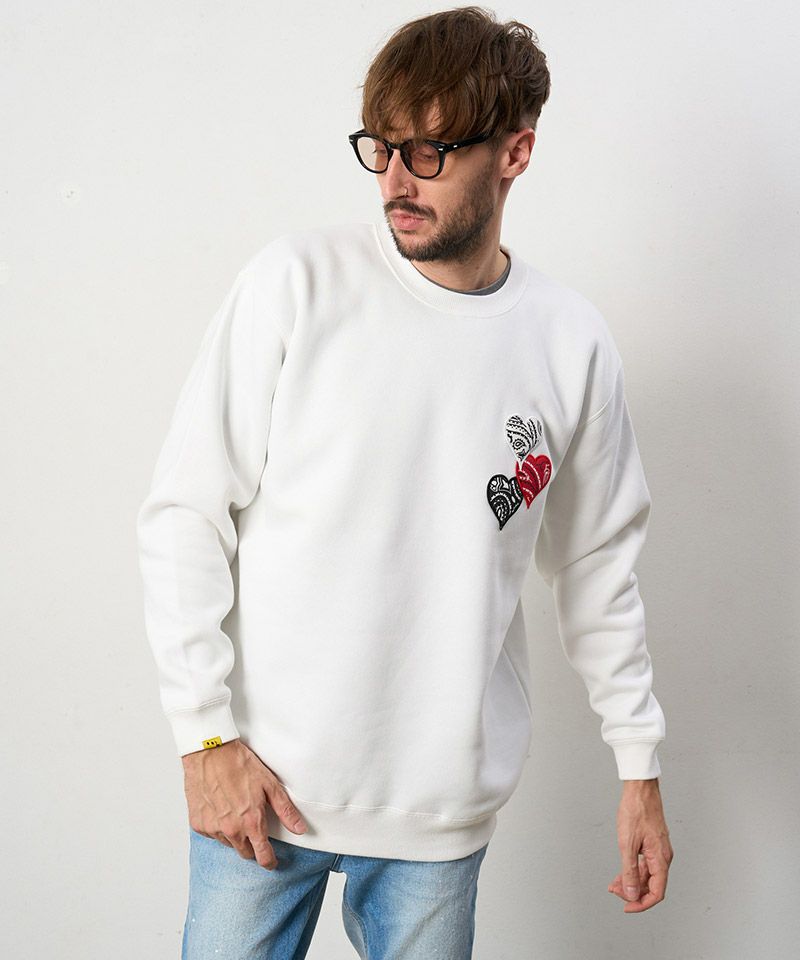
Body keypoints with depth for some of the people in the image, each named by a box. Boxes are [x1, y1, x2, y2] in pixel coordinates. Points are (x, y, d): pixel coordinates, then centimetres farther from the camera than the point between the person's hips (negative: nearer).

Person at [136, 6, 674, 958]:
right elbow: (184, 513, -6)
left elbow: (597, 562, 10)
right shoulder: (296, 283, -8)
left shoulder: (572, 341, 0)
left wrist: (639, 766, 10)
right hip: (258, 779, -1)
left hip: (443, 805, 2)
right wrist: (207, 733, -10)